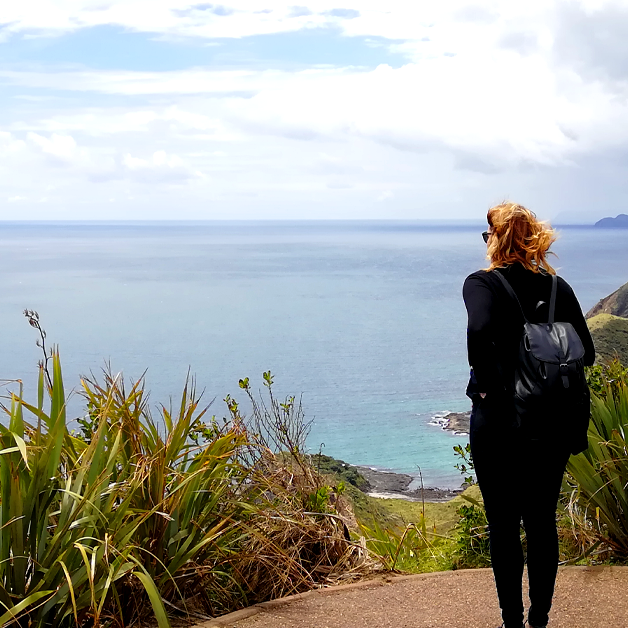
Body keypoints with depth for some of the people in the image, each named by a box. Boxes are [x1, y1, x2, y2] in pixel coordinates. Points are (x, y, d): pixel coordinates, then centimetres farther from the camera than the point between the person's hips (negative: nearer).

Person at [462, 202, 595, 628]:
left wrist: (485, 382, -18)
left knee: (504, 527, 7)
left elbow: (480, 329, -31)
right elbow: (586, 353, 2)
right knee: (543, 523, 15)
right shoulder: (558, 287, 3)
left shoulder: (482, 283, -10)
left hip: (499, 422, -4)